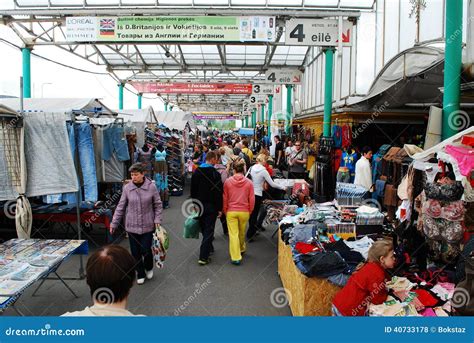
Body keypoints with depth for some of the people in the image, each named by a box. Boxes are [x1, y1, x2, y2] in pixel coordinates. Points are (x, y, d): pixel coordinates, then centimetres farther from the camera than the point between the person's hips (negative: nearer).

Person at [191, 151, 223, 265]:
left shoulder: (196, 172, 3)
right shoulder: (215, 174, -15)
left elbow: (193, 190, 8)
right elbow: (219, 193, -15)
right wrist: (220, 208, -8)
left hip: (199, 205, 6)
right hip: (211, 206, -6)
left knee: (204, 229, 20)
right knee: (208, 230, -1)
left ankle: (208, 248, 35)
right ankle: (203, 257, -3)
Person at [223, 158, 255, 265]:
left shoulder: (228, 181, -7)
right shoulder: (249, 182, -6)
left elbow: (225, 199, 0)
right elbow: (252, 199, -2)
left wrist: (225, 211, 13)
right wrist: (250, 211, 13)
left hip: (231, 212, -1)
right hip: (244, 212, 2)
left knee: (233, 234, 1)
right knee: (242, 233, 21)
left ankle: (235, 257, -1)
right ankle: (241, 249, 43)